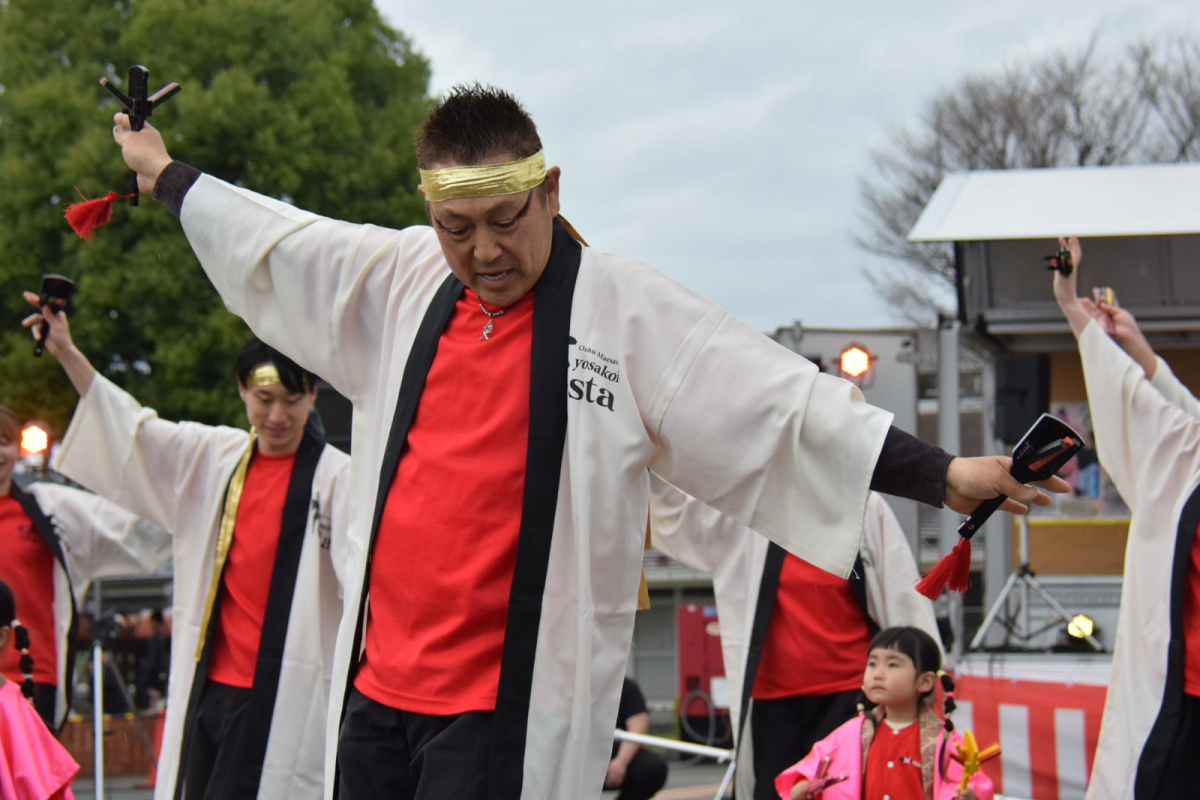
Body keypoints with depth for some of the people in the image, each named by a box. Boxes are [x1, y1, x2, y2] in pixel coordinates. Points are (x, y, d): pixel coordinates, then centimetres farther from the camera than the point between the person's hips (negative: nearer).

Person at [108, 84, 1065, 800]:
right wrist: (165, 174, 38)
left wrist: (941, 475, -13)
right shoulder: (395, 281, 9)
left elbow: (790, 407, -7)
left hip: (512, 712, -6)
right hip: (376, 688, 6)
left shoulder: (630, 312, -5)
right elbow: (271, 240, 26)